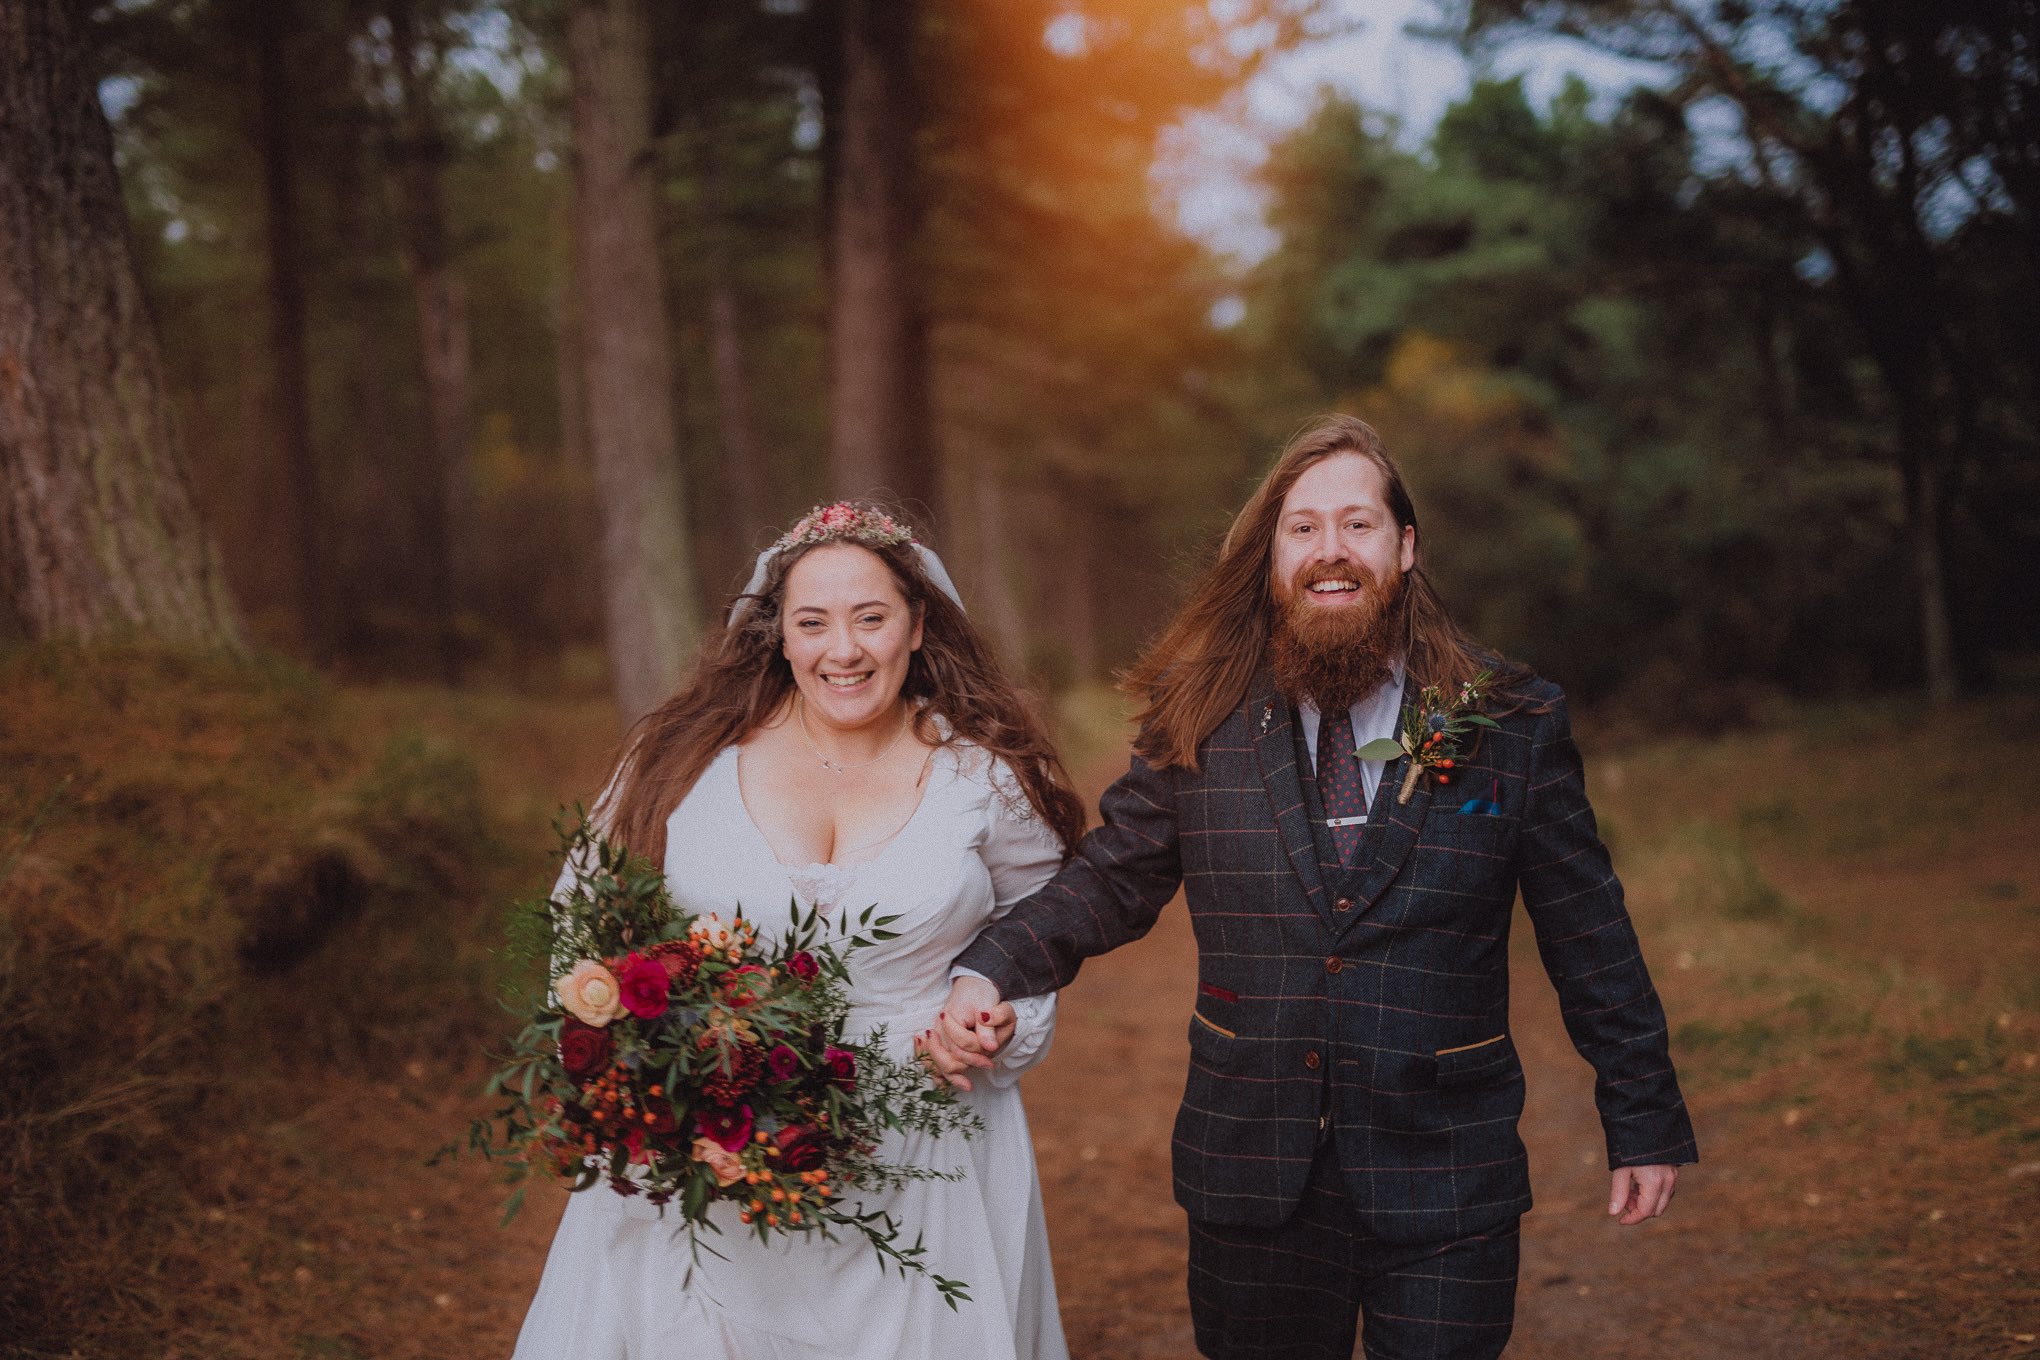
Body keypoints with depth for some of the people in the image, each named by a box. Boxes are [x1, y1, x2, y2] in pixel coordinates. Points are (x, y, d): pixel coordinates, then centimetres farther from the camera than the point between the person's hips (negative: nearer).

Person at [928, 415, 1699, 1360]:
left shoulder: (1512, 726, -2)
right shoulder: (1200, 724, 1)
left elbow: (1587, 937, 3)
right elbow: (1108, 883, 6)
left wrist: (1644, 1125, 6)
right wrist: (988, 974, -11)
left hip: (1443, 1178, -1)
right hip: (1251, 1172, 2)